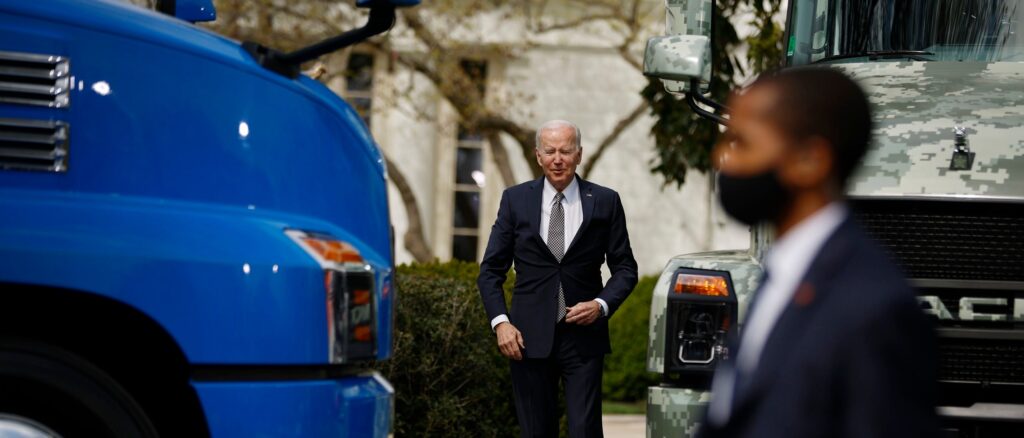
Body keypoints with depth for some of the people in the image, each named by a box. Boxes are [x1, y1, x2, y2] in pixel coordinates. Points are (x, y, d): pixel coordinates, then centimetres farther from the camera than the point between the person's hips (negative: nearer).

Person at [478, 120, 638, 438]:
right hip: (529, 337, 1)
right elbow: (491, 269, 7)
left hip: (583, 337, -1)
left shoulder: (604, 202, 4)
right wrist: (500, 321, -7)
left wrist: (602, 304, -10)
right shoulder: (515, 199, 5)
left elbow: (625, 268, 8)